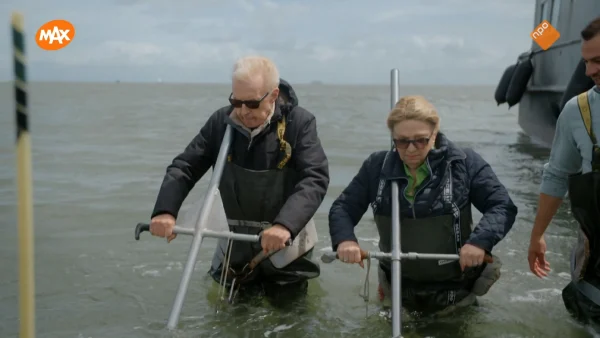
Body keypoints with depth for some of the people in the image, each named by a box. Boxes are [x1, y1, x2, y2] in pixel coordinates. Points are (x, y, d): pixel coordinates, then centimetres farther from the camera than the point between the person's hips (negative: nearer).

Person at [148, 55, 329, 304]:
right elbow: (184, 167, -8)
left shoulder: (300, 123, -19)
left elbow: (315, 178, -29)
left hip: (286, 241, -3)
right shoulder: (220, 122, -9)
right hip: (238, 240, 4)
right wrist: (165, 211, -27)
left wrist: (285, 225, -45)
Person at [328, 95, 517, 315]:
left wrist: (480, 240, -32)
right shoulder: (376, 167, -6)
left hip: (455, 287, -2)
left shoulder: (464, 164, -13)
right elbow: (343, 207, -2)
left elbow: (503, 206, -13)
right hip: (400, 290, 2)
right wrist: (344, 239, -24)